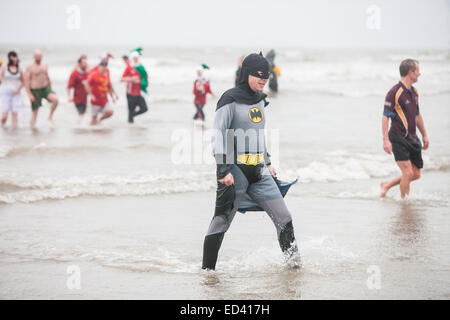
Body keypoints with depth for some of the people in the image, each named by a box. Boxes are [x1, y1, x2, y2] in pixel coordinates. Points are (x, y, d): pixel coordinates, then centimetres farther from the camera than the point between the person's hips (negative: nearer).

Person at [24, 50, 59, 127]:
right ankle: (32, 127, 20)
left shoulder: (44, 65, 8)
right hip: (35, 91, -4)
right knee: (35, 111, -1)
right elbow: (26, 81, -11)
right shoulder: (30, 67, -10)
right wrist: (29, 94, -18)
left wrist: (50, 88, 22)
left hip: (45, 88, 4)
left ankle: (50, 117, -4)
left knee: (55, 99, -22)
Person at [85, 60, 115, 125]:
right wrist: (91, 95, -22)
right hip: (96, 100, -5)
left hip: (104, 100, 5)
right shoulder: (94, 74, -8)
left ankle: (99, 120, 14)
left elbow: (109, 87, 24)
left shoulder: (106, 76, 11)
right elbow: (86, 84, -16)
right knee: (94, 116, -1)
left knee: (110, 112, -11)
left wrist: (112, 97, 18)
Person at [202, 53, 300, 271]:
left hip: (258, 171, 7)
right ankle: (207, 269, 8)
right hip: (235, 170, -7)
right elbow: (219, 135, -14)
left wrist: (267, 162, 28)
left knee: (283, 217, 2)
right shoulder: (231, 100, -10)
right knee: (222, 220, -2)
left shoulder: (260, 100, 14)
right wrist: (223, 170, -21)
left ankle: (293, 260, 13)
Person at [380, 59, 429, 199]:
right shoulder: (394, 92, -13)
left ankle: (387, 185, 27)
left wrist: (424, 135, 26)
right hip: (398, 138, -8)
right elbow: (385, 117, -15)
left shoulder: (414, 92, 13)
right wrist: (386, 140, -21)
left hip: (412, 138, 8)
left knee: (416, 174, 9)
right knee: (408, 173, -14)